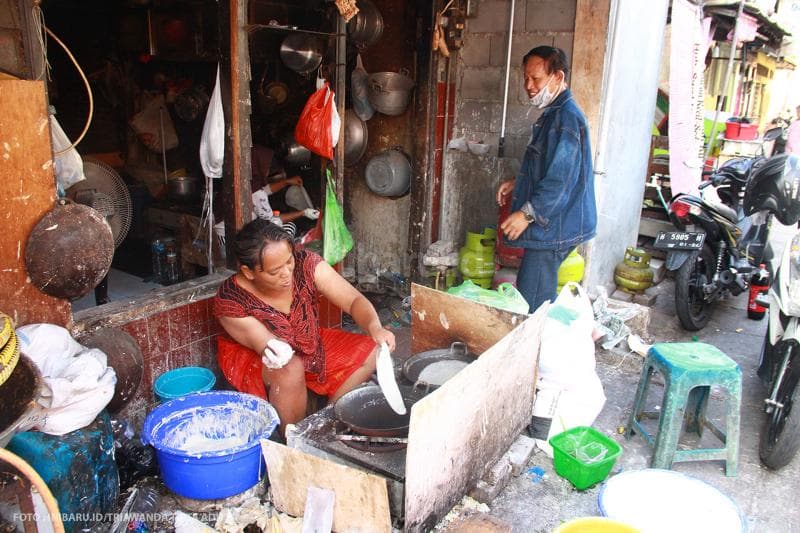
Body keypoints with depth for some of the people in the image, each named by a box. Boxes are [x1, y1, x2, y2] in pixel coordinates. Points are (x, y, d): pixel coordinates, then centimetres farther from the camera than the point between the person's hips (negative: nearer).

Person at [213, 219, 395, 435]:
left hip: (308, 345, 4)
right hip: (252, 357, -4)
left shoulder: (306, 263, -23)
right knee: (290, 370, -37)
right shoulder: (230, 301, -28)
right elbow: (265, 343, -26)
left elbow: (354, 300, -24)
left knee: (371, 351, -10)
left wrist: (375, 327, -44)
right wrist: (273, 351, -51)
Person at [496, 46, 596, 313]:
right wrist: (517, 183, 14)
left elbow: (561, 178, -24)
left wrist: (527, 214, -24)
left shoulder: (566, 117, -18)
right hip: (548, 223, 10)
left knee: (531, 303, -7)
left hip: (553, 227, -10)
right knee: (541, 298, 17)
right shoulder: (554, 113, 16)